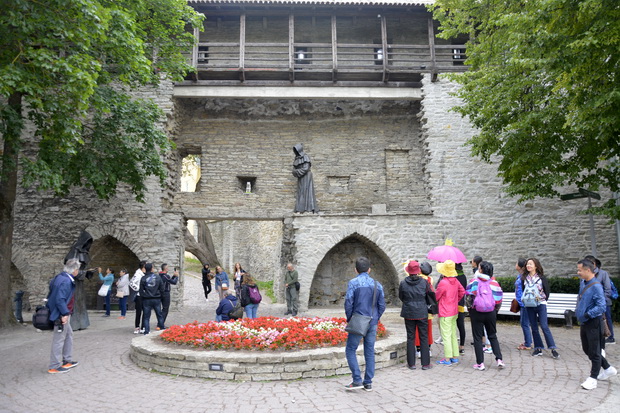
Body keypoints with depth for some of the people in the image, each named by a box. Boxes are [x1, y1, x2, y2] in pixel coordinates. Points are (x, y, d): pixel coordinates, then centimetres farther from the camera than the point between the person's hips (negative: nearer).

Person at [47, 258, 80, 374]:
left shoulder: (59, 277, 8)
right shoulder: (66, 281, -23)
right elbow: (60, 299, -27)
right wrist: (65, 313, -22)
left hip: (63, 313, 10)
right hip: (61, 315, -10)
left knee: (69, 334, 20)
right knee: (59, 339, -1)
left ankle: (67, 360, 29)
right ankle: (54, 367, 9)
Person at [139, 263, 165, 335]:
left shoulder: (143, 278, -7)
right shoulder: (158, 277, -2)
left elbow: (141, 290, -3)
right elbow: (162, 288, 2)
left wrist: (143, 297, 11)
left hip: (147, 300, -1)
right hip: (156, 299, 1)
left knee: (146, 317, 6)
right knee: (159, 315, 12)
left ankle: (146, 332, 4)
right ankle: (162, 329, 16)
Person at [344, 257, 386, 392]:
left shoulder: (353, 283, -10)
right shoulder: (377, 284, 4)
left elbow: (348, 303, -13)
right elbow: (382, 305, 5)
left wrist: (349, 320, 1)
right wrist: (375, 319, 14)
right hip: (372, 324, 5)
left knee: (350, 350, 7)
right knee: (370, 352, 11)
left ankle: (357, 380, 2)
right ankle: (368, 383, 17)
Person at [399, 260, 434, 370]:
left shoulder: (403, 283, -8)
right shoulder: (424, 282, -8)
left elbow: (401, 297, 5)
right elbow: (432, 294, 2)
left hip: (408, 313, 0)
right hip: (422, 313, 0)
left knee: (410, 338, 9)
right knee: (424, 338, 8)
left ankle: (411, 363, 14)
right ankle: (425, 363, 12)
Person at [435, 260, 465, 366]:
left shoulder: (443, 283, -21)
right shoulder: (455, 281, 2)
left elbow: (436, 297, -10)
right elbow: (462, 292, 16)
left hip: (445, 314, -8)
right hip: (454, 312, 8)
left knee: (446, 336, -2)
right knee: (453, 335, 15)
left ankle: (447, 359, 2)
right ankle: (455, 357, 21)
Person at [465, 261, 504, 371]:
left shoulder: (475, 281, -10)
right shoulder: (494, 282, 0)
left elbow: (469, 297, -13)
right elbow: (499, 299, 2)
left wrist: (470, 308, 3)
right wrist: (495, 311, 14)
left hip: (476, 313, -3)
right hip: (491, 313, 3)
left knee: (477, 338, 5)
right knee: (493, 336, 18)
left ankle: (480, 363, 6)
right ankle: (499, 359, 9)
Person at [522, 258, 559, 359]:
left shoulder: (541, 277, -1)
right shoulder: (524, 278, 6)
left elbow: (547, 291, 2)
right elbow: (522, 290, 13)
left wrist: (543, 300, -10)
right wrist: (524, 299, -2)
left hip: (540, 304, -3)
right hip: (529, 306, 3)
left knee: (544, 326, -10)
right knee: (534, 328, 6)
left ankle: (553, 349, -4)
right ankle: (538, 348, 14)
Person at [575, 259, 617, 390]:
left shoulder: (596, 286, -20)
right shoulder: (583, 283, 5)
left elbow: (601, 306, -24)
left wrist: (587, 315, -23)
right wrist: (578, 312, 12)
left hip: (593, 323, -9)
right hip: (584, 323, 9)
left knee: (594, 351, 4)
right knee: (587, 349, 19)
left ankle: (593, 378, 16)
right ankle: (608, 369, 37)